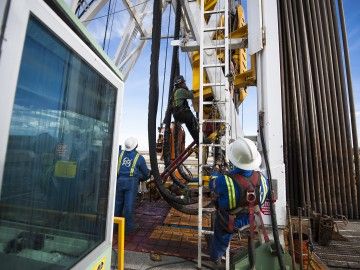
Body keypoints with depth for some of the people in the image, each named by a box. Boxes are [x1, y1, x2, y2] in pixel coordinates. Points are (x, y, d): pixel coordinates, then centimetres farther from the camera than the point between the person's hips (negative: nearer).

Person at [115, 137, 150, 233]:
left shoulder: (120, 153, 7)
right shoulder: (139, 157, -1)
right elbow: (146, 172, 7)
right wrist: (143, 177, 29)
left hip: (120, 181, 4)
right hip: (132, 182, -3)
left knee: (118, 203, 14)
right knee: (129, 204, 2)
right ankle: (128, 225, 13)